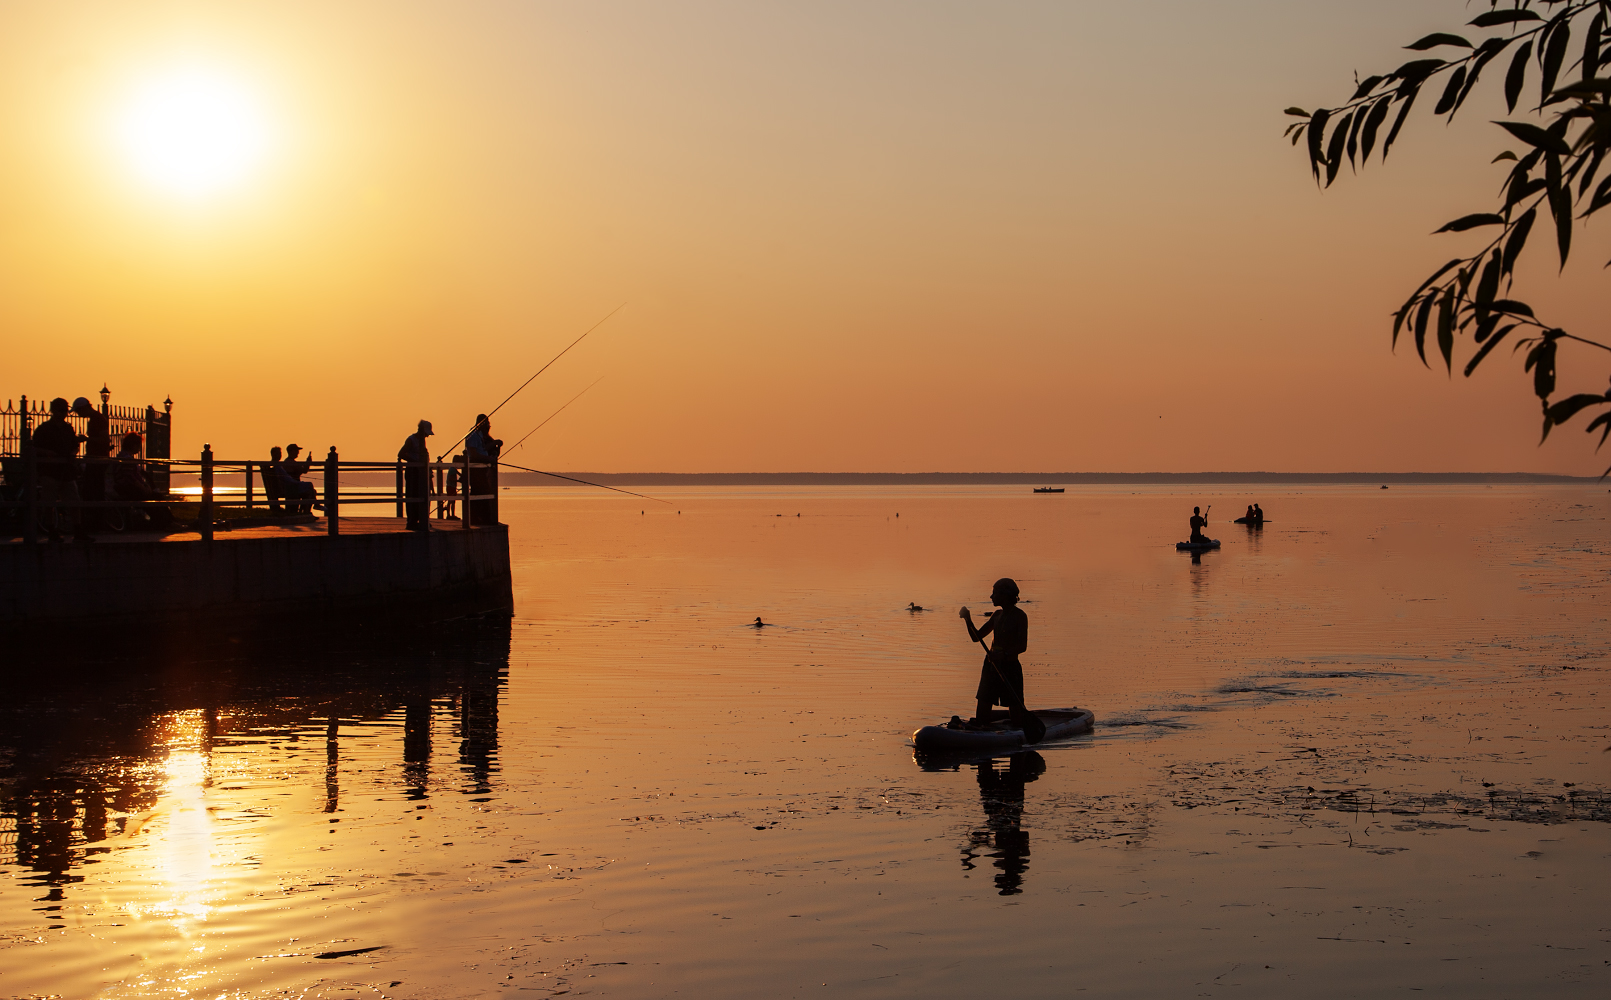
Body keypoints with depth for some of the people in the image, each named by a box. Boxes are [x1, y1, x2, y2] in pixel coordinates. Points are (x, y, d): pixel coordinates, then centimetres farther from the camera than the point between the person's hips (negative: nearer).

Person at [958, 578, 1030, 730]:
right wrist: (968, 619, 0)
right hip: (991, 665, 6)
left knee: (1016, 710, 1)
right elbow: (976, 637, 16)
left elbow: (1023, 646, -17)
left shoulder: (1020, 616, -7)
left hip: (1010, 667, -6)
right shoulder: (997, 615, 13)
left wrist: (1004, 654, -32)